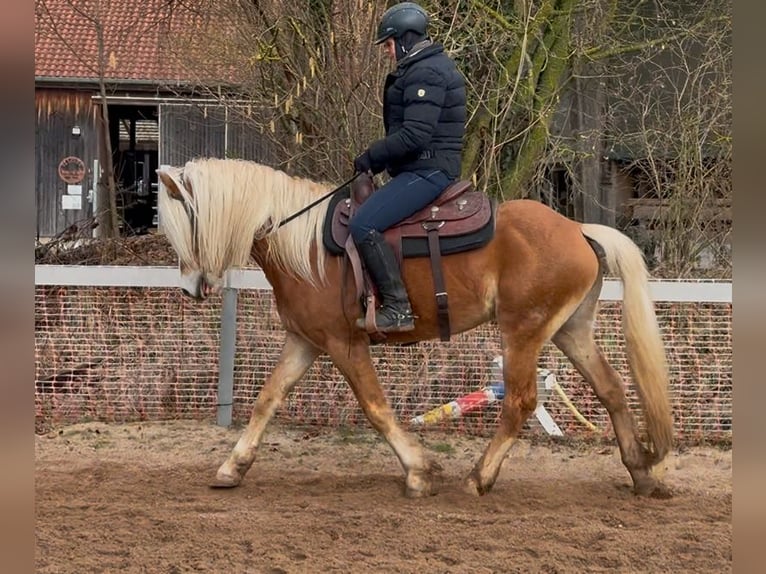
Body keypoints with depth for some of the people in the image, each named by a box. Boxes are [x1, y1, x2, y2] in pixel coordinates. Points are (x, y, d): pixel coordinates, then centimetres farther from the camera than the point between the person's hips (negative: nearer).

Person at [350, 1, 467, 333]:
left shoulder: (425, 73, -16)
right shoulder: (423, 69, 19)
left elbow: (414, 135, -24)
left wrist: (371, 157, -14)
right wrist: (378, 160, 13)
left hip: (428, 170, -12)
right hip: (427, 168, 12)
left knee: (364, 225, -22)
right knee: (367, 222, 20)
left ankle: (397, 309, -24)